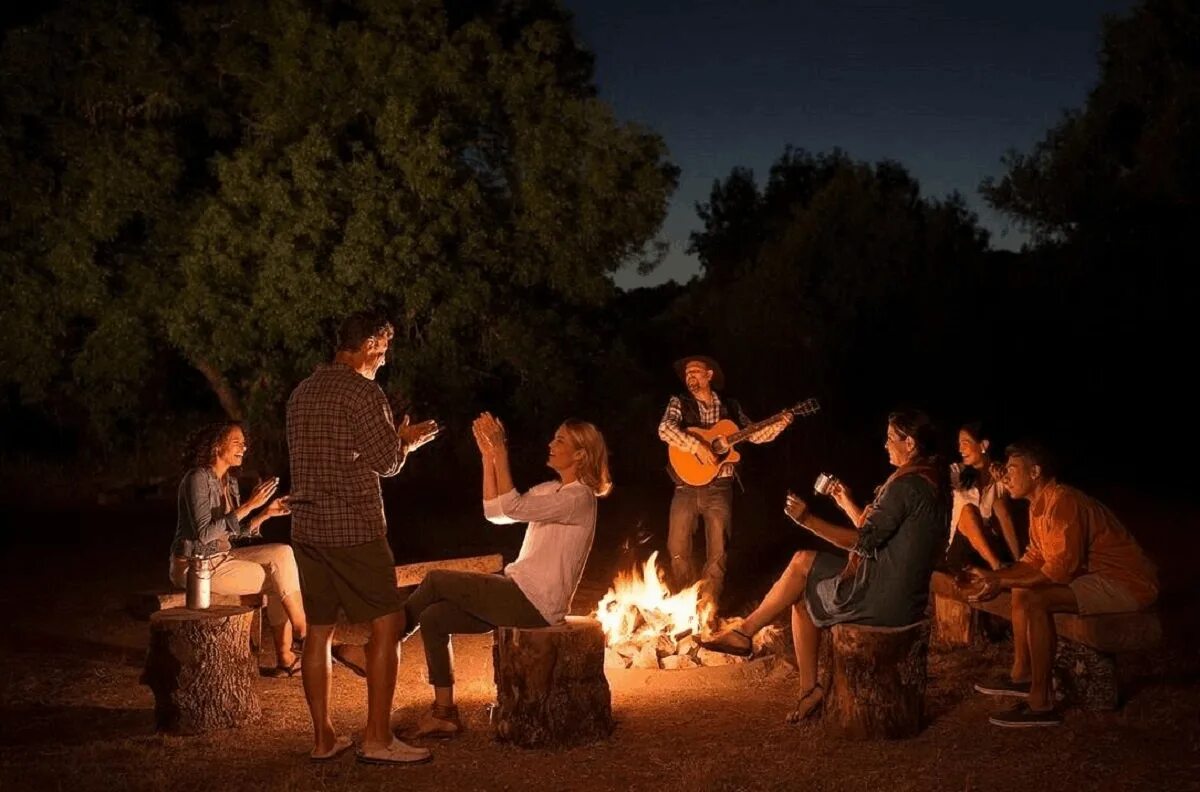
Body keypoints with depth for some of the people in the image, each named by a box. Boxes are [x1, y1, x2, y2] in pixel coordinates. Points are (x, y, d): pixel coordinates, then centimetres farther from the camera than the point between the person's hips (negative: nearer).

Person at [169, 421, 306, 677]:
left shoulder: (229, 481, 10)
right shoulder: (197, 478, -16)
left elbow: (236, 530, 12)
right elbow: (204, 533, -25)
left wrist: (266, 513, -3)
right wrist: (249, 505, -25)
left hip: (220, 557, 8)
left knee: (282, 553, -9)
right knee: (279, 579, -13)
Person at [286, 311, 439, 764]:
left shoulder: (302, 393, 14)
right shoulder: (361, 391, -10)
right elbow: (388, 461, -11)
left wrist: (396, 439, 26)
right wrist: (408, 440, 10)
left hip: (307, 527, 8)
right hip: (353, 528, -8)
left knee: (319, 631, 10)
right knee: (387, 624, -1)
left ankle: (323, 738, 14)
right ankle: (377, 739, -1)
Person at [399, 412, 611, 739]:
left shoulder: (578, 498, -15)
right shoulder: (551, 490, 16)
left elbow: (512, 508, -27)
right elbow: (494, 512, 10)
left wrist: (500, 451, -25)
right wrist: (488, 456, 3)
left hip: (535, 605, -9)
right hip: (523, 594, 9)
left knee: (436, 580, -7)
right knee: (433, 618, -2)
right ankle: (443, 713, 2)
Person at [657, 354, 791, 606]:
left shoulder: (730, 407, 10)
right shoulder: (679, 403, 2)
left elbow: (754, 435, 12)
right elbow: (665, 429, -16)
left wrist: (779, 424, -4)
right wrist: (697, 446, -26)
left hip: (719, 489, 1)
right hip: (687, 487, -1)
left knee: (717, 553, 1)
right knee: (677, 550, -1)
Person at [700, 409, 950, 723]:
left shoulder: (907, 484, -17)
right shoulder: (929, 481, 14)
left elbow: (864, 541, -19)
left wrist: (807, 520, -16)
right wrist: (848, 505, 22)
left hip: (885, 597, -9)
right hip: (902, 594, 9)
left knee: (803, 562, 1)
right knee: (803, 594, 10)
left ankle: (745, 632, 13)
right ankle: (809, 690, 10)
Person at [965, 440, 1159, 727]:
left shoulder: (1062, 502, -22)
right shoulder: (1040, 504, 9)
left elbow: (1061, 570, -26)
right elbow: (1034, 560, 13)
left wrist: (1001, 582, -21)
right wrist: (993, 575, -1)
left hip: (1127, 583, -11)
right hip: (1097, 575, 11)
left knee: (1034, 601, -25)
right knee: (1023, 589, 14)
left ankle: (1041, 704, -19)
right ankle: (1022, 675, 15)